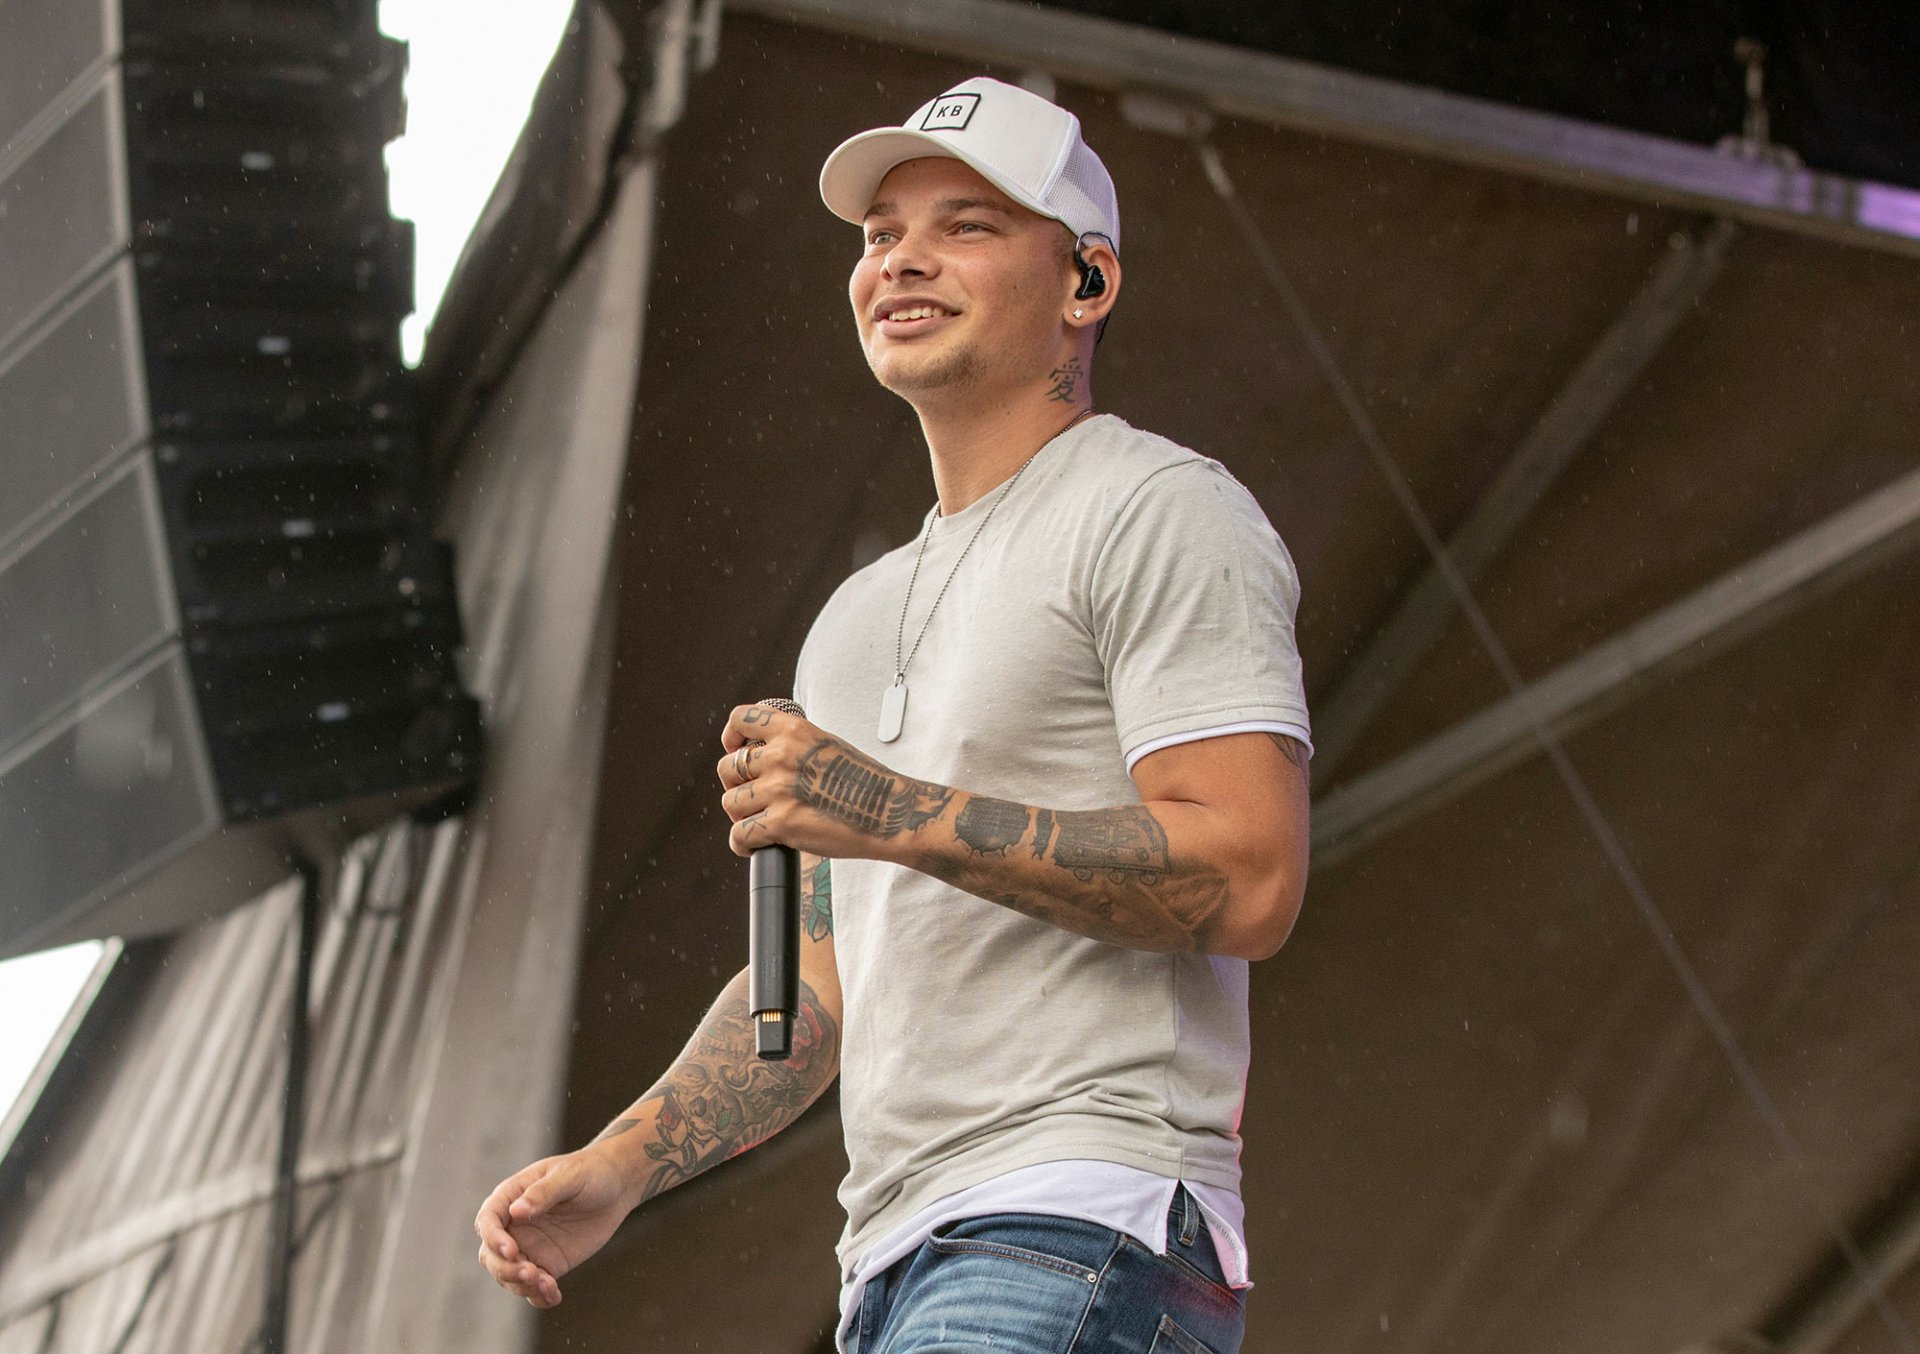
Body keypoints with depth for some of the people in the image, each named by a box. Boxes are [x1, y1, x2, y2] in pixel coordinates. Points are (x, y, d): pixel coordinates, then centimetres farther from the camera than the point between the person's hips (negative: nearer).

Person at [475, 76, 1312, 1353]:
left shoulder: (1161, 512, -2)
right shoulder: (857, 621, 24)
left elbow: (1253, 879, -14)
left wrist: (899, 814, -16)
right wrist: (613, 1170, 10)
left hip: (1082, 1242, -9)